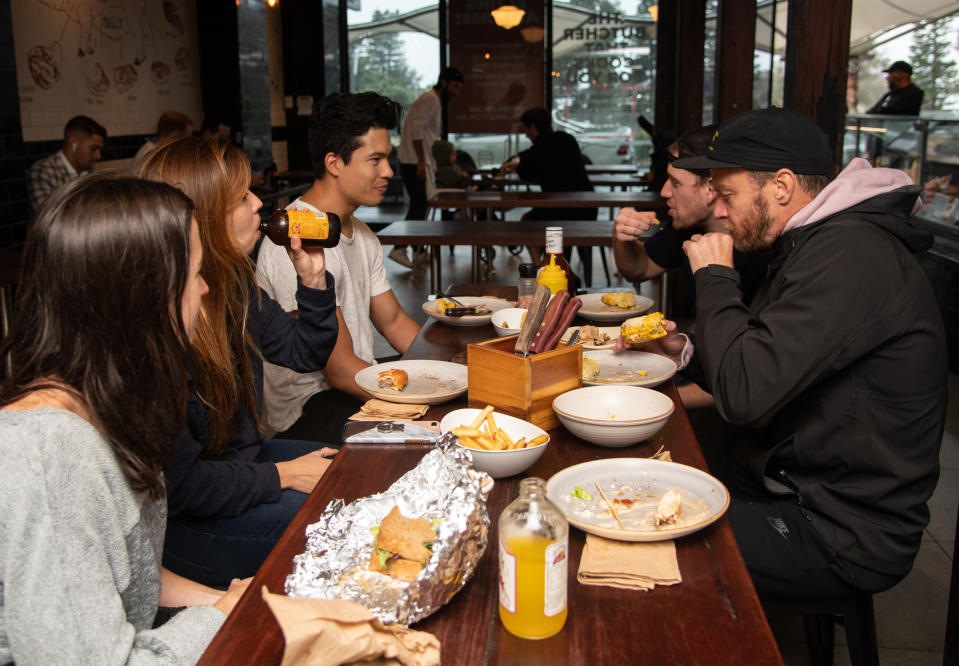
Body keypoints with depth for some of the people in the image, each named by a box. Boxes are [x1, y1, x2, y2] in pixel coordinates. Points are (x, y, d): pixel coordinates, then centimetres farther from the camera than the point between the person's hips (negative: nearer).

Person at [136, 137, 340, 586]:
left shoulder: (232, 284, -1)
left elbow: (306, 353, 12)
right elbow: (178, 484, -25)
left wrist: (313, 280, -3)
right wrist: (282, 476, -16)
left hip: (245, 459, 9)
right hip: (181, 520, -9)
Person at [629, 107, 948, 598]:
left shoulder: (849, 254, -24)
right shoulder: (814, 244, 11)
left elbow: (745, 395, -29)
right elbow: (762, 377, 18)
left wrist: (714, 279, -15)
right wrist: (687, 350, 1)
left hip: (844, 537, -10)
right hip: (793, 488, 10)